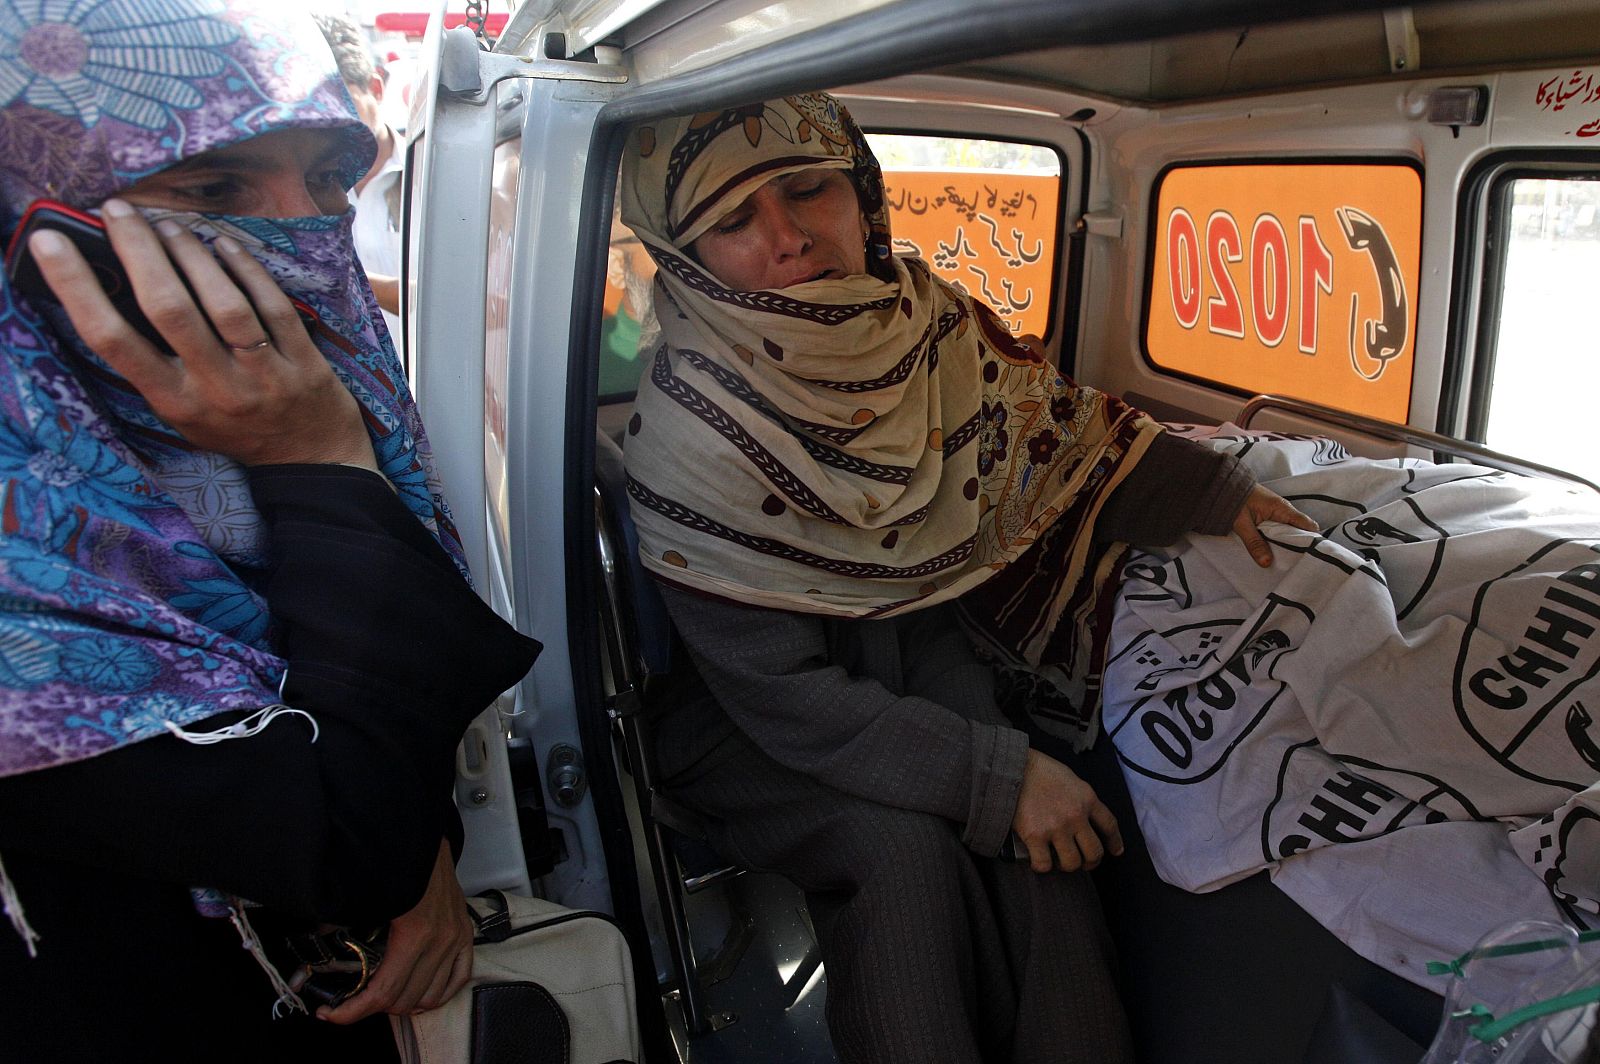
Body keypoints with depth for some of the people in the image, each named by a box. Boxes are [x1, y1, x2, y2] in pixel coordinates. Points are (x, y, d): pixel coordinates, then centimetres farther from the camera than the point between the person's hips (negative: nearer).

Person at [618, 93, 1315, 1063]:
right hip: (742, 715, -4)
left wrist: (1216, 491, 6)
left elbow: (1058, 419, 9)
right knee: (902, 849, -28)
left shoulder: (925, 317, -11)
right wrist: (997, 775, -29)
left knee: (1036, 824, -19)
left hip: (914, 634, 5)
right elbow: (781, 693, -26)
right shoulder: (688, 437, -27)